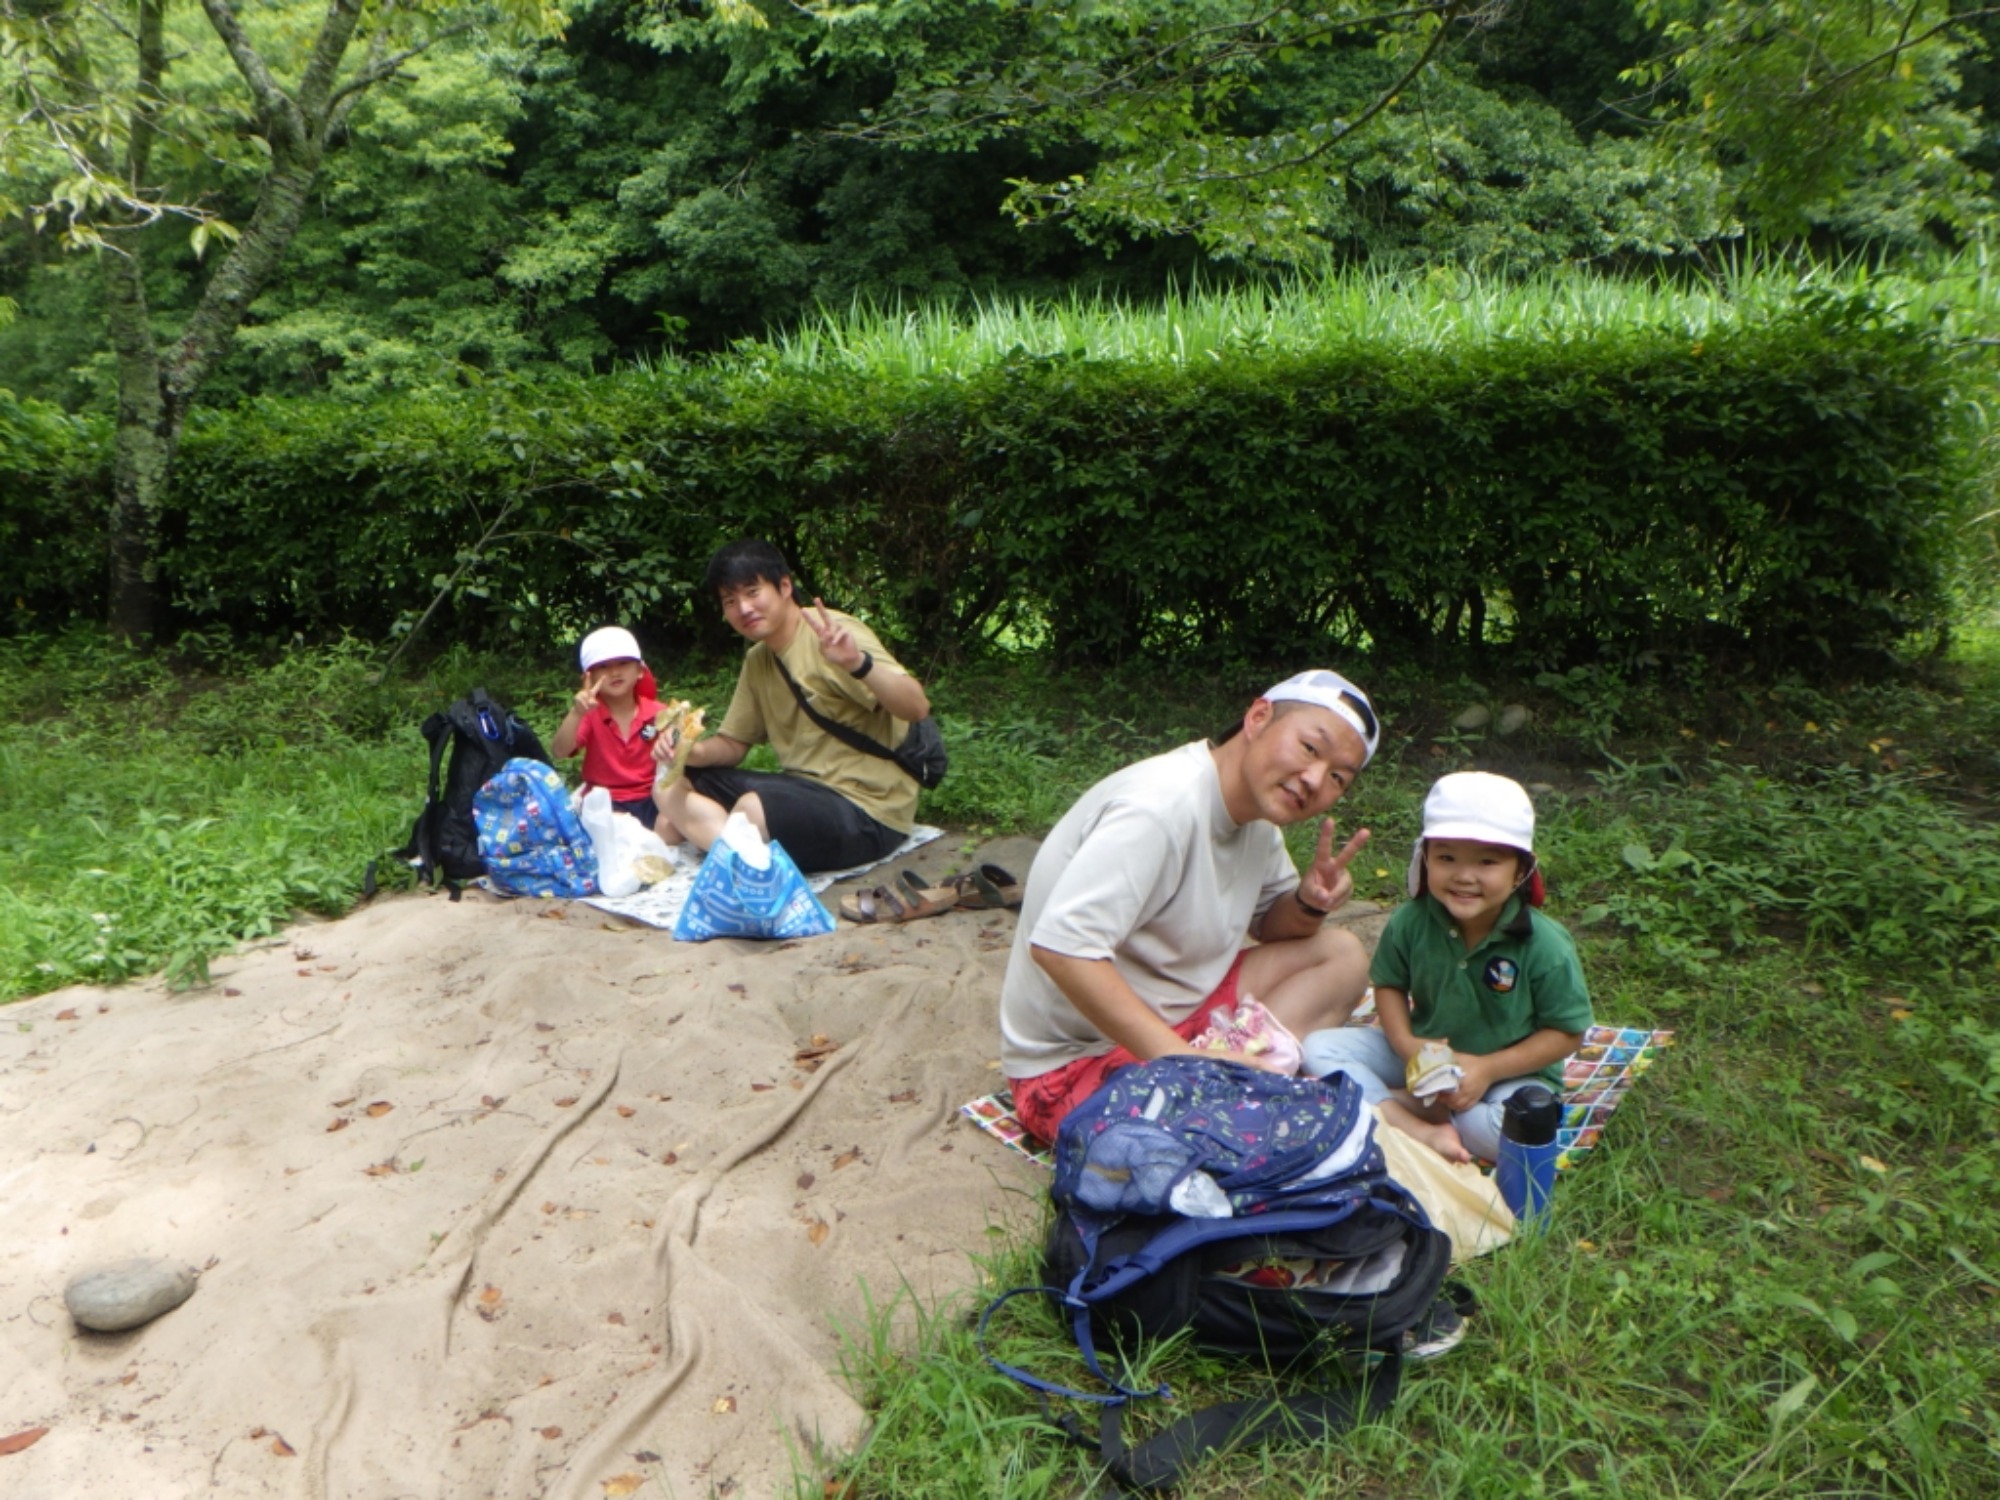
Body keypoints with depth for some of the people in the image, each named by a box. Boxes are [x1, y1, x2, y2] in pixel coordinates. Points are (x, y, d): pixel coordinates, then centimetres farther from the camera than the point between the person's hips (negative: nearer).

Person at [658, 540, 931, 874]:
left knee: (752, 810, -34)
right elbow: (733, 745, 16)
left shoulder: (830, 633, -14)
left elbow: (917, 708, -25)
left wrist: (858, 663, -43)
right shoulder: (757, 661, 11)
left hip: (866, 810, -8)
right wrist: (692, 751, -6)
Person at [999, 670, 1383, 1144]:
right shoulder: (1163, 807, -26)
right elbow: (1060, 946, -35)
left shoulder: (1257, 804, 2)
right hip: (1073, 1062, -10)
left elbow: (1270, 924, 17)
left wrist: (1310, 903, -7)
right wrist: (1185, 1060, -34)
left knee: (1342, 955, 4)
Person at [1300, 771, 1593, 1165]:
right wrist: (1406, 1044, -17)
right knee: (1320, 1047, -14)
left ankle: (1390, 1103, -16)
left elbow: (1565, 1032, -12)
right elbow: (1389, 984, 2)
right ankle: (1419, 1130, -29)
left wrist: (1489, 1068, -21)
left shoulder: (1545, 945, -21)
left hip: (1510, 1070, -3)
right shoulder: (1410, 922, -14)